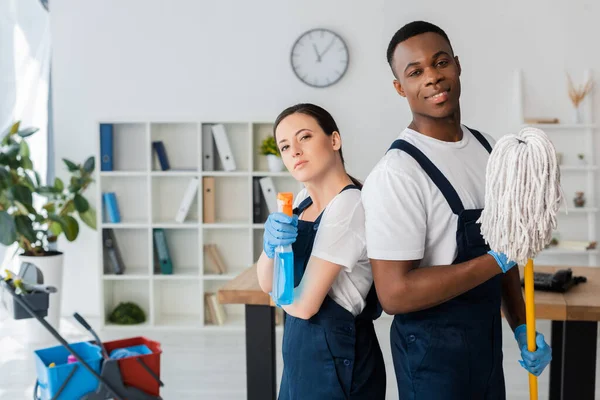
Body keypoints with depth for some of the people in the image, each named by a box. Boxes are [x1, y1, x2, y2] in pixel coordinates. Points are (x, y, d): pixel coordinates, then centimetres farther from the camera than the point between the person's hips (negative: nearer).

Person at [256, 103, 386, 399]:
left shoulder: (348, 206, -22)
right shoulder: (303, 199, 4)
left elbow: (304, 304, -22)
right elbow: (266, 282, 3)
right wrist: (270, 246, -17)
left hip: (334, 353, -8)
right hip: (304, 347, 8)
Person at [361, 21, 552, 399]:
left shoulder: (487, 147, 4)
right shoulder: (396, 173, -23)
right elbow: (395, 294, -27)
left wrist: (522, 327, 9)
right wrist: (498, 261, -23)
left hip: (490, 337, 7)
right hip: (433, 348, -7)